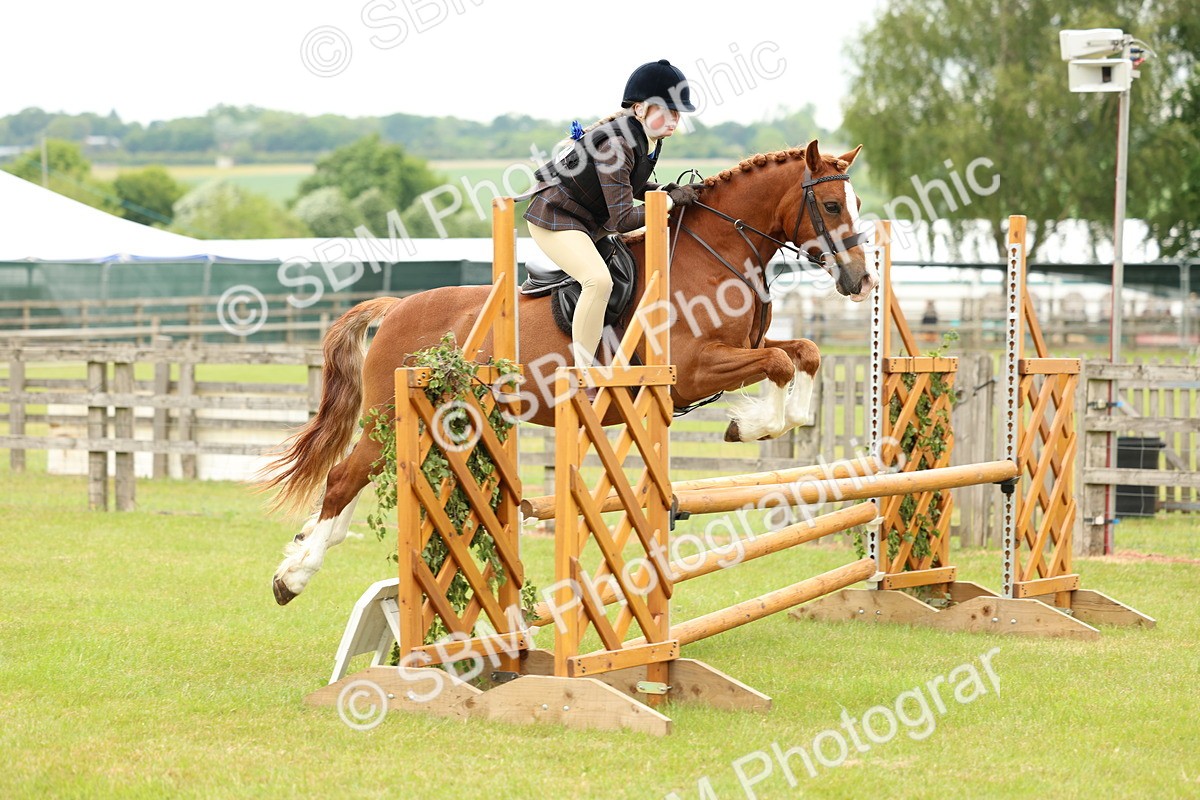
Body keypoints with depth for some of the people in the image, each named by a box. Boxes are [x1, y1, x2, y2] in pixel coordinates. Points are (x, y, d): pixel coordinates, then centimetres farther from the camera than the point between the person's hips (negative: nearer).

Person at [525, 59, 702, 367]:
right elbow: (622, 220, -29)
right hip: (554, 217, -11)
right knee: (599, 280, -31)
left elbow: (630, 186, 17)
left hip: (591, 220, 11)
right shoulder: (616, 145, -30)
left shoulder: (649, 139, -2)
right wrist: (671, 200, -21)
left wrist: (666, 190, -2)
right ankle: (583, 370, -25)